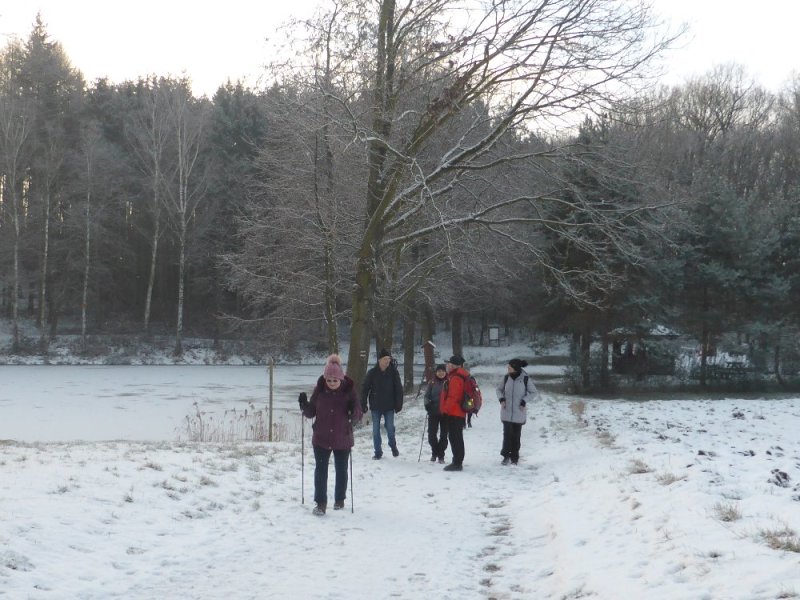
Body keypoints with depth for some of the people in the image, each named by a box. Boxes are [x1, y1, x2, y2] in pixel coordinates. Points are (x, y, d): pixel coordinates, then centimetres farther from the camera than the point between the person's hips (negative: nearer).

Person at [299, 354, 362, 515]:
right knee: (321, 470, -3)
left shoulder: (349, 391, -8)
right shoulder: (319, 390, -4)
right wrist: (304, 405, -15)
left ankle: (339, 499, 31)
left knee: (341, 470, 13)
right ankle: (320, 503, 3)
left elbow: (358, 415, -8)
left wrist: (353, 413, -29)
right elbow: (311, 413, 4)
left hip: (342, 440, 0)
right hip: (321, 439, 1)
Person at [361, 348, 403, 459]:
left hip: (389, 406, 0)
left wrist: (398, 404, -5)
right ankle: (378, 452, 14)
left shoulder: (393, 372, -3)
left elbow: (399, 389, 0)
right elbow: (365, 389, -1)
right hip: (375, 406, 0)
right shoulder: (372, 373, -4)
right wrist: (363, 404, -5)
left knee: (390, 428, 4)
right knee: (376, 430, 4)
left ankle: (393, 446, 29)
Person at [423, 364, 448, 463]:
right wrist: (427, 404, -11)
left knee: (444, 435, 3)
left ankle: (441, 456, 13)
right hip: (433, 413, 1)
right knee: (432, 434, 1)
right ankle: (434, 452, 23)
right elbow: (427, 395, 7)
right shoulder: (432, 383, 5)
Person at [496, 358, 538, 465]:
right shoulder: (506, 377, 0)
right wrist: (501, 399, -4)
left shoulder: (525, 379, -9)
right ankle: (506, 456, 4)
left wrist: (524, 401, -11)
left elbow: (533, 392, 1)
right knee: (507, 433, -5)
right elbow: (499, 389, 14)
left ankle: (514, 458, 17)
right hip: (506, 412, 1)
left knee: (516, 435, 7)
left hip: (519, 412, -1)